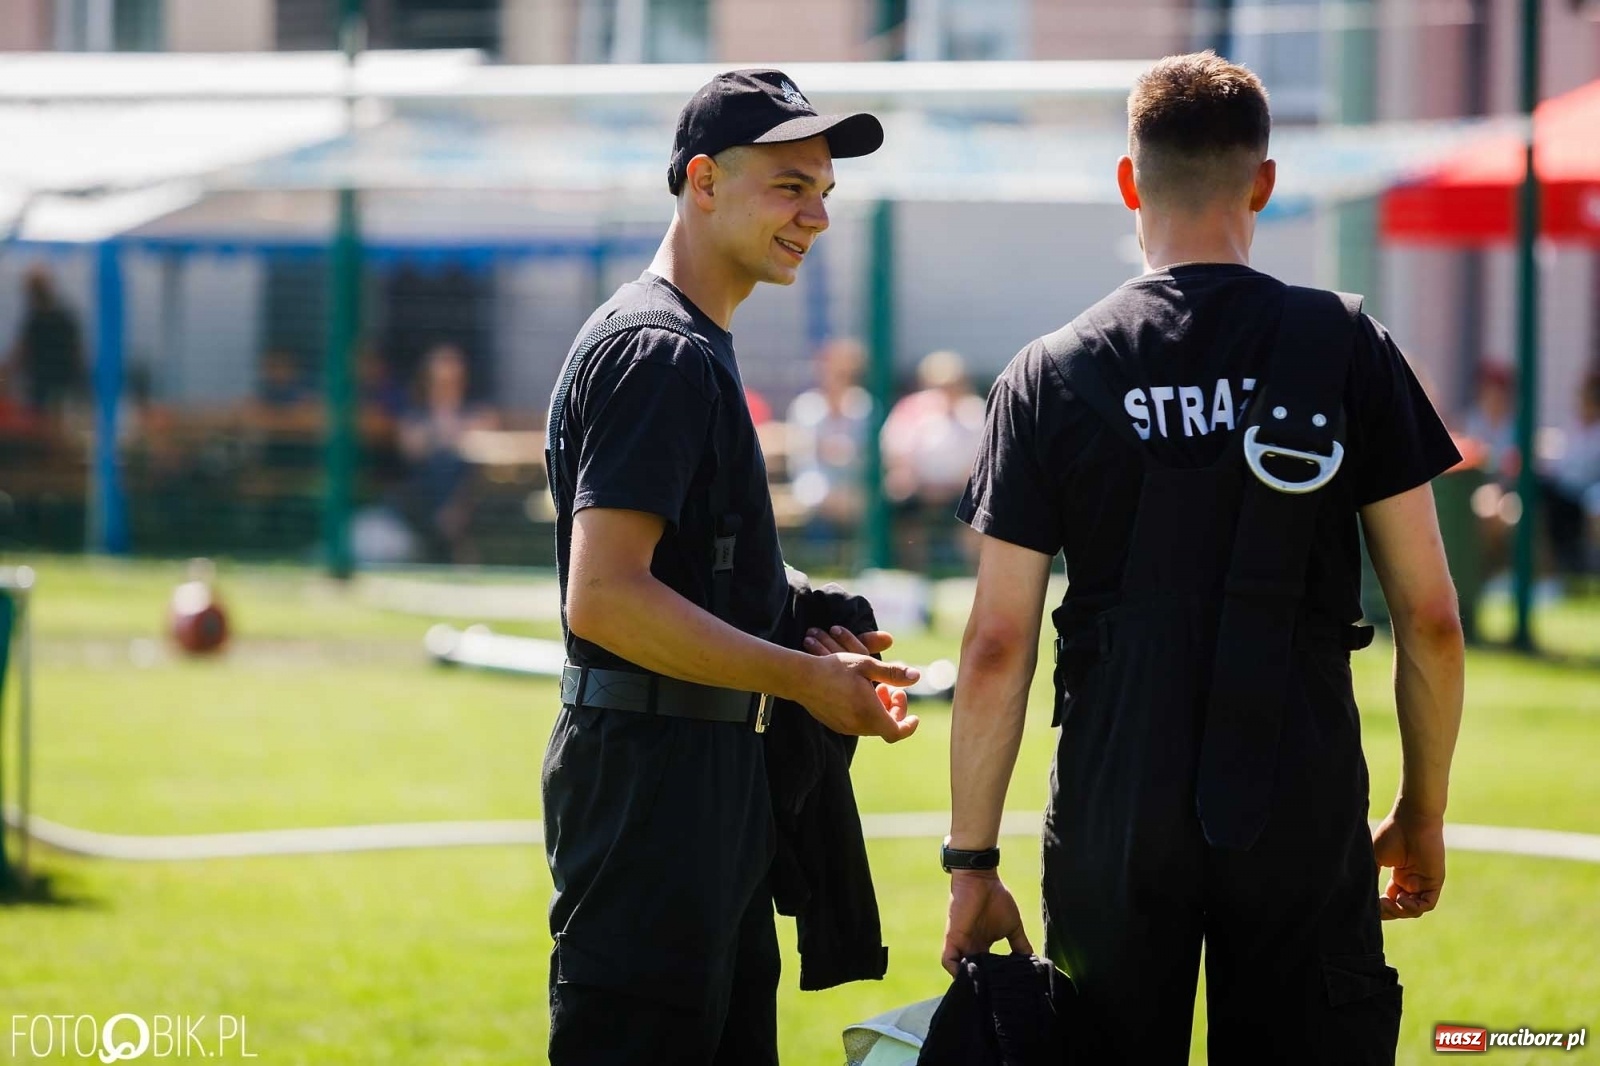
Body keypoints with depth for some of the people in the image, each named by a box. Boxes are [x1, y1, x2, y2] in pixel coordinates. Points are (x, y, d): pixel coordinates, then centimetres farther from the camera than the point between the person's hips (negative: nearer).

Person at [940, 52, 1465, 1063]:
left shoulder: (1050, 376, 0)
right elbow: (1429, 617, 0)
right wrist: (1424, 814, 12)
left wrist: (973, 861, 5)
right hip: (1304, 821, 0)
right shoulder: (1348, 348, -1)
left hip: (1114, 828, 0)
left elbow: (998, 646, -2)